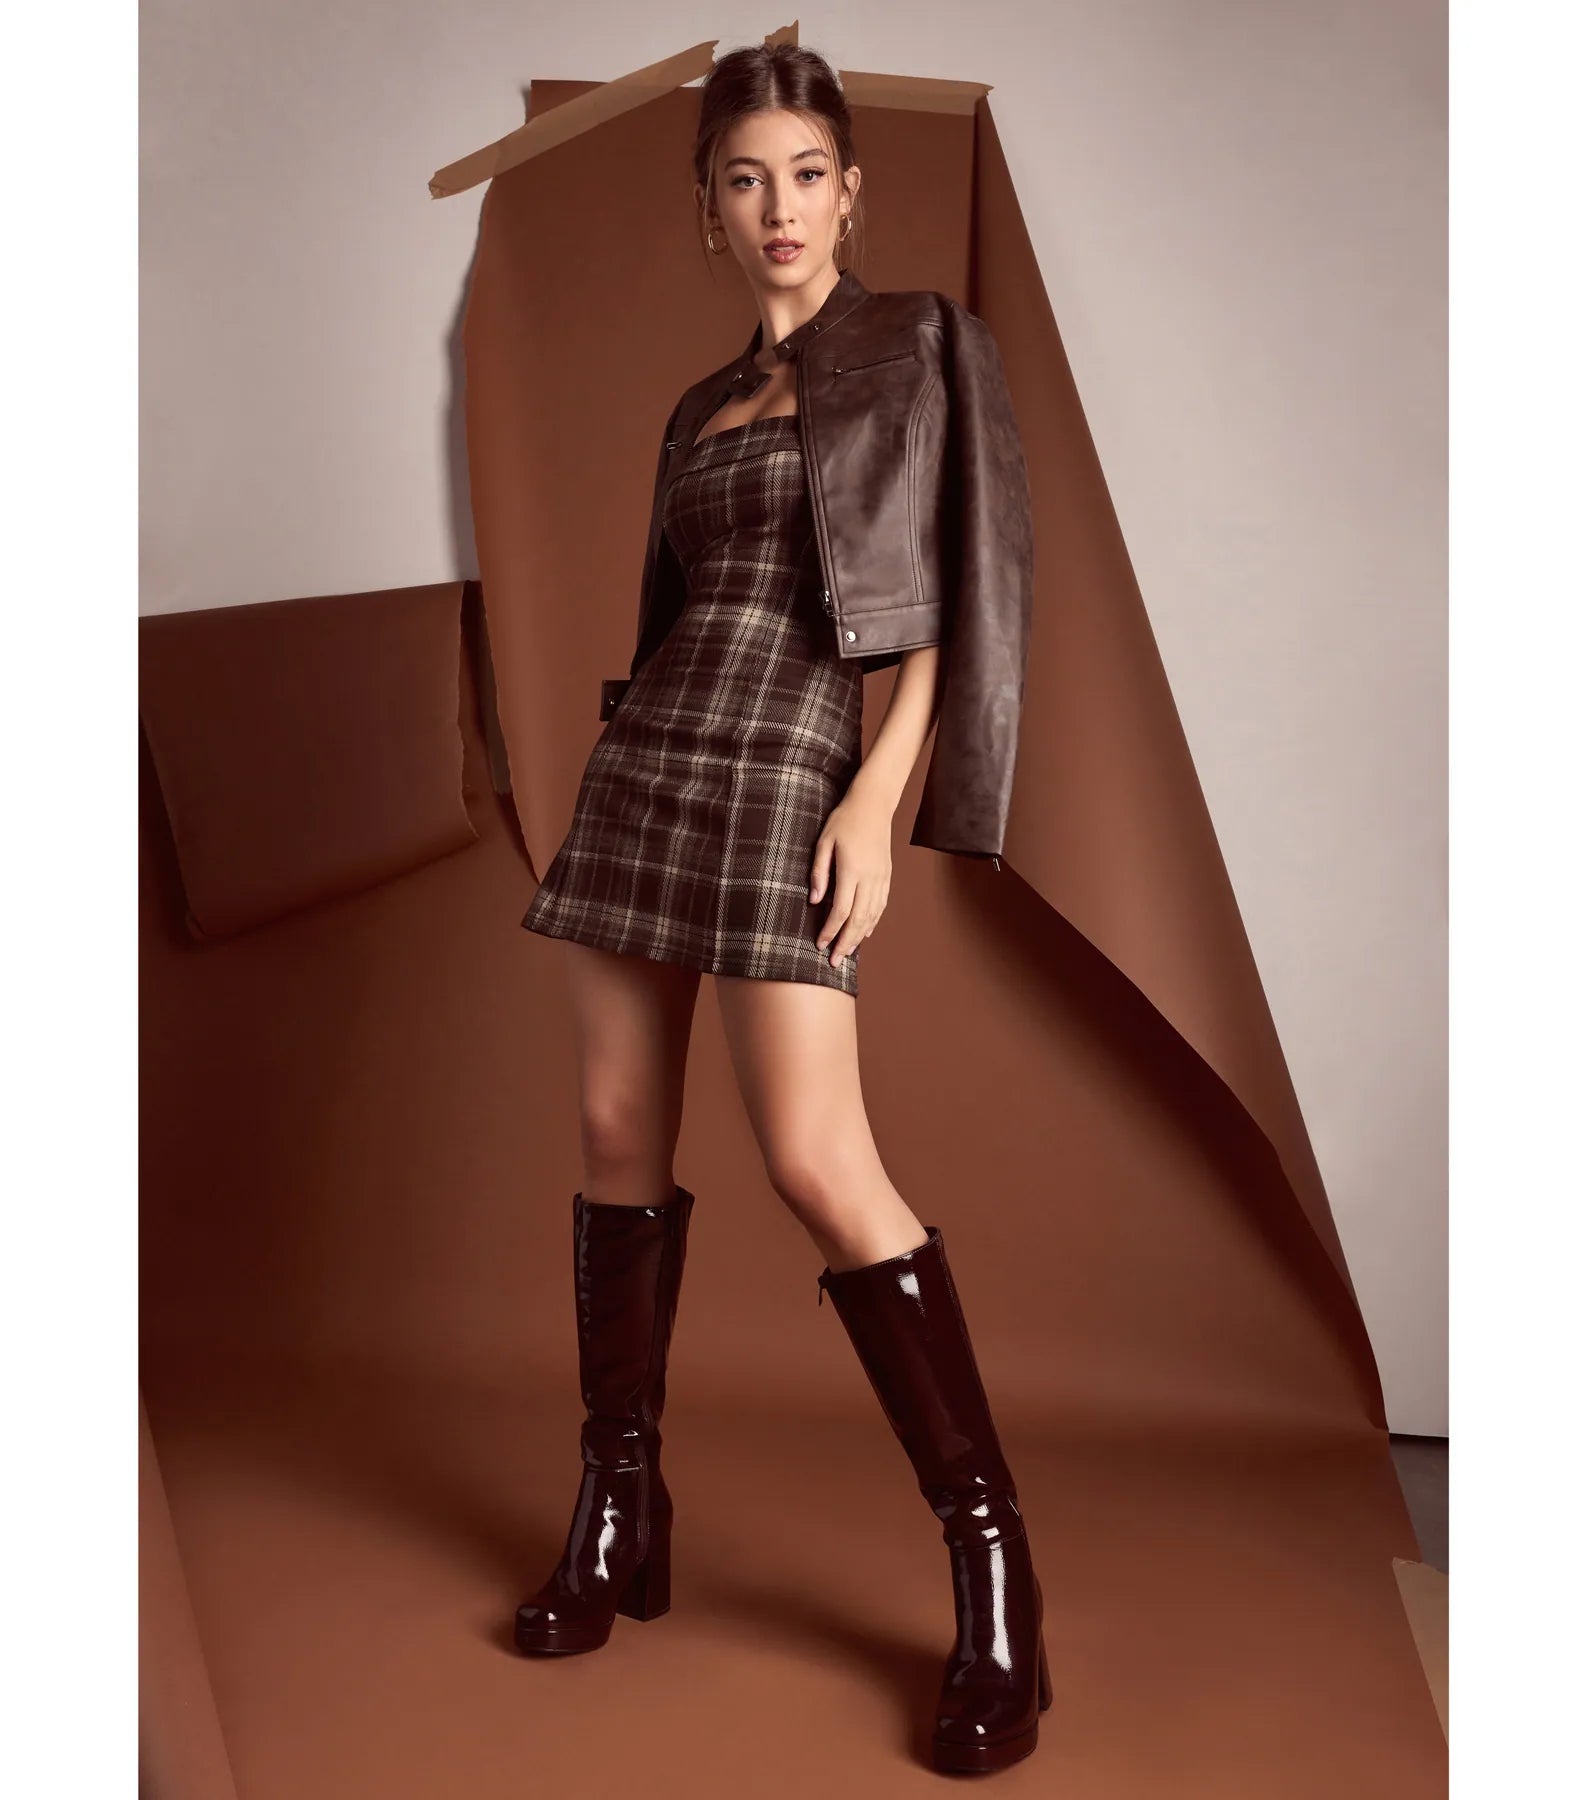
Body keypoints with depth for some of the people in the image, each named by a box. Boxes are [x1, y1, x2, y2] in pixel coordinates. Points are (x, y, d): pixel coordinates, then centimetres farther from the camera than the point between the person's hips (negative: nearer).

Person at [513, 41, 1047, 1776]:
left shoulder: (919, 344, 4)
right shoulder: (697, 407, 20)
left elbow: (949, 590, -5)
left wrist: (879, 798, -16)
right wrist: (615, 787, 15)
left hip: (790, 769, -6)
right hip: (644, 757, 6)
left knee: (819, 1162, -16)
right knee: (620, 1129, 3)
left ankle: (991, 1559, -5)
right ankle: (619, 1504, 16)